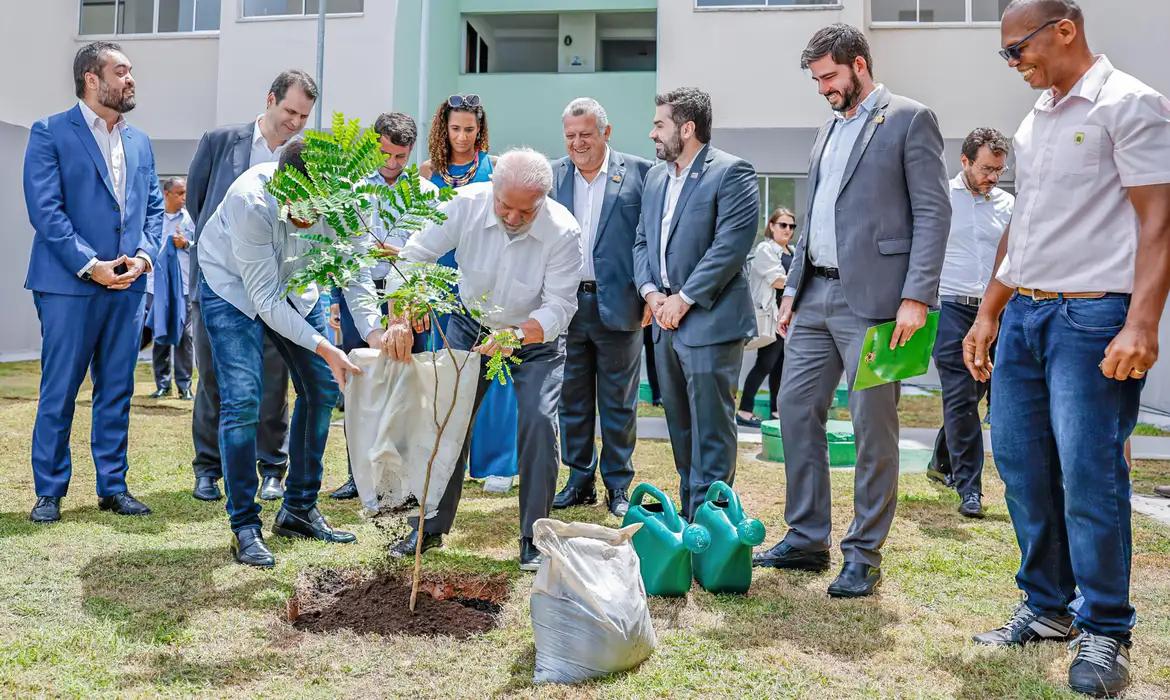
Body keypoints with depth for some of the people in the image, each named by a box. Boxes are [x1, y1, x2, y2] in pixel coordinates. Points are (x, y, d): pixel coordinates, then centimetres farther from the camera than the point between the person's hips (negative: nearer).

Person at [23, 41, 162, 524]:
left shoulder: (140, 141, 15)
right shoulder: (50, 133, -1)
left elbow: (153, 207, 14)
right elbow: (45, 209, -9)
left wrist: (144, 254, -4)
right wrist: (90, 265, -15)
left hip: (129, 284, 5)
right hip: (69, 284, -5)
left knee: (117, 391, 10)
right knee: (59, 392, 2)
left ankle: (113, 486, 19)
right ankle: (49, 491, 13)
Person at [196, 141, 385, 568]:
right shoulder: (251, 202, -38)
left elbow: (353, 268, -18)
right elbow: (264, 299, -33)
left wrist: (373, 331, -35)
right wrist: (321, 348, -40)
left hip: (294, 286, 5)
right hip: (235, 288, -5)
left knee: (323, 388, 3)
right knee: (242, 399, -16)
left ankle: (298, 510, 17)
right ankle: (244, 527, -3)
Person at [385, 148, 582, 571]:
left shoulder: (563, 232, -28)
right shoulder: (466, 204, -25)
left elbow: (560, 307, -27)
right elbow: (413, 257, -24)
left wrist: (515, 336, -45)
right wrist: (399, 319, -38)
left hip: (536, 335, -2)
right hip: (470, 326, 2)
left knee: (538, 423, -16)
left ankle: (533, 538, 0)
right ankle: (432, 526, 17)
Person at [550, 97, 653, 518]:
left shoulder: (639, 173, -1)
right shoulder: (552, 176, 9)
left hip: (618, 305, -3)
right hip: (565, 304, 4)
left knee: (618, 402, 6)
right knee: (572, 400, 11)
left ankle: (618, 485, 19)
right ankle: (580, 481, 24)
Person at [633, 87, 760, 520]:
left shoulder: (731, 173, -9)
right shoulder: (655, 176, 16)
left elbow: (731, 246, -17)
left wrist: (684, 298, -16)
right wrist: (650, 291, 0)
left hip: (710, 321, -8)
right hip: (665, 321, 8)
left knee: (711, 429, -3)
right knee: (680, 426, 15)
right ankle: (688, 512, 26)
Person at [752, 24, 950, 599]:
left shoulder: (909, 120, -1)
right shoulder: (828, 130, 21)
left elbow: (933, 212, -8)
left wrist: (917, 297, -17)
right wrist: (793, 289, 16)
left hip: (872, 298, -7)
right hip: (816, 296, 8)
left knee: (874, 428, -1)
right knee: (795, 410, 7)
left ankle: (864, 556, 11)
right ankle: (807, 539, 19)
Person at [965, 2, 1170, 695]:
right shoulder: (1036, 119, 17)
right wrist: (988, 314, 18)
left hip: (1093, 316, -7)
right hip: (1022, 313, 8)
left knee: (1088, 474, -6)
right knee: (1021, 463, 9)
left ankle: (1105, 631, 9)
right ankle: (1048, 607, 23)